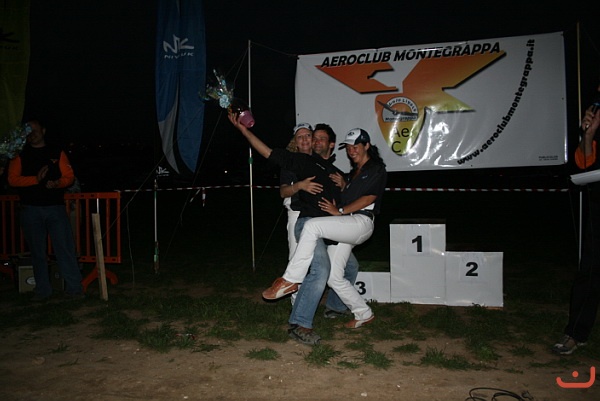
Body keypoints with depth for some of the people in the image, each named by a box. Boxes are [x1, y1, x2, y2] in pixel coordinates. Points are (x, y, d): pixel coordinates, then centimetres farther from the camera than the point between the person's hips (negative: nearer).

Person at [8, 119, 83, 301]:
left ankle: (74, 288, 2)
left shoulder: (57, 153, 11)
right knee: (38, 252, 6)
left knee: (65, 248, -4)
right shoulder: (20, 155, 10)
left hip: (56, 207, -1)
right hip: (31, 210, 1)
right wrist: (36, 179, -16)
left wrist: (57, 183, -15)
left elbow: (69, 176, 6)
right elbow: (12, 179, -1)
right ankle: (42, 290, 16)